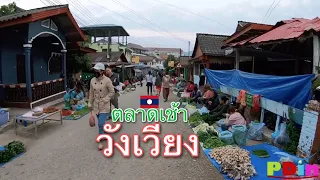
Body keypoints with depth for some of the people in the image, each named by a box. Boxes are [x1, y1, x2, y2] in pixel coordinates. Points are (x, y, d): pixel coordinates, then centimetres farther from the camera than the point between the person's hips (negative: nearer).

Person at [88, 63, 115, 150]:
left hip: (104, 106, -5)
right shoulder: (92, 80, 1)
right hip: (96, 105, 6)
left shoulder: (107, 80, -15)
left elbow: (112, 92, -11)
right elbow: (91, 93, 8)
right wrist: (90, 104, 10)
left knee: (101, 124, -9)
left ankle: (100, 141, 7)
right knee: (101, 123, 18)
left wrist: (105, 100, -18)